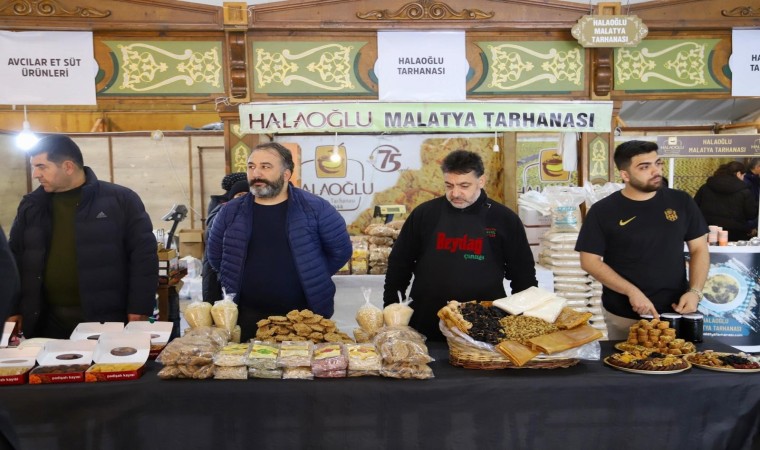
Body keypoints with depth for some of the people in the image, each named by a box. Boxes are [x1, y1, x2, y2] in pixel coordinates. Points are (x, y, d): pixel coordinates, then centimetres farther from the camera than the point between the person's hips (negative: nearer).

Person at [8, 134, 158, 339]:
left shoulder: (120, 199, -5)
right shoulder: (31, 206, 10)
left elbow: (143, 254, -8)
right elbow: (14, 258, 16)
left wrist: (140, 309, -13)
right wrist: (12, 309, 9)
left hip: (107, 319, -4)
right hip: (47, 321, 4)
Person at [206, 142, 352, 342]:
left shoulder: (315, 208, -5)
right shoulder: (230, 212, 4)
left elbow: (341, 250, 1)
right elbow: (215, 257, 14)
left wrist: (313, 278, 2)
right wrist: (241, 282, 8)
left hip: (304, 316, -2)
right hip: (248, 318, 2)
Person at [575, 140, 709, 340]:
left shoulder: (681, 202, 1)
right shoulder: (603, 211, -7)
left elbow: (699, 249, 7)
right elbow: (590, 261, -8)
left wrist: (695, 291, -7)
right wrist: (631, 291, -16)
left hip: (676, 313, 2)